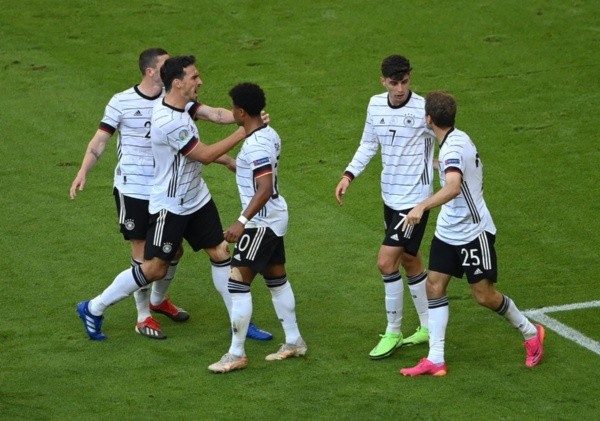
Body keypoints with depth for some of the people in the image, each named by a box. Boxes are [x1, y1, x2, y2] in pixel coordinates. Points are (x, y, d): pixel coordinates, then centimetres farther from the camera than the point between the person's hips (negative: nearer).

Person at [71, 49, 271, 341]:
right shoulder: (121, 103, -10)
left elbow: (214, 114, -9)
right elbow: (100, 140, -7)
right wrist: (83, 172, -19)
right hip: (132, 189, -4)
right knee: (143, 253, -1)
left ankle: (158, 300, 39)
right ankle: (143, 317, 14)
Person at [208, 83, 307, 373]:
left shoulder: (256, 145, -23)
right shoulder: (269, 134, 6)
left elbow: (265, 190, -29)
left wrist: (242, 222, -30)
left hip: (262, 222, -10)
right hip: (274, 218, 10)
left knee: (238, 281, -7)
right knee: (277, 279, 19)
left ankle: (236, 354, -4)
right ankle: (294, 342, 29)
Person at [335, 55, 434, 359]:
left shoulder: (423, 109, -16)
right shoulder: (375, 105, 2)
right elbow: (368, 144, 15)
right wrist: (348, 175, 5)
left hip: (414, 199, -7)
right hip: (390, 196, 7)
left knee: (386, 262, -11)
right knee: (409, 260, 16)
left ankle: (393, 333, 2)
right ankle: (428, 328, 30)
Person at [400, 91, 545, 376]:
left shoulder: (454, 147, -25)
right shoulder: (457, 139, 5)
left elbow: (453, 187, -43)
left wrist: (422, 207, -54)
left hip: (473, 232, -9)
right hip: (447, 232, 9)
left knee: (484, 295, -2)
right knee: (434, 286, 1)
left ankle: (531, 333, 23)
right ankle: (435, 360, 1)